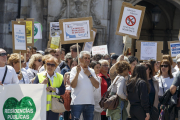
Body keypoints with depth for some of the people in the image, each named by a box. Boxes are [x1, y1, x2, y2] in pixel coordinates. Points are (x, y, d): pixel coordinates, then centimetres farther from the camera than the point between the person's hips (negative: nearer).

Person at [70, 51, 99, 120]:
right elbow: (73, 85, -10)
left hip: (90, 102, 4)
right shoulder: (75, 70, 1)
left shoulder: (91, 71, 14)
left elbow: (97, 86, 3)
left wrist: (89, 75, -4)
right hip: (77, 102, -4)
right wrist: (77, 72, -16)